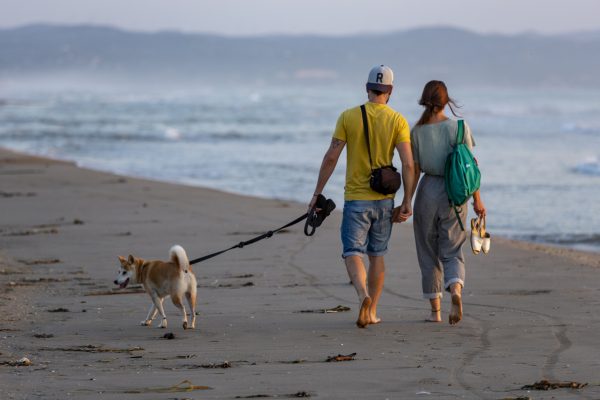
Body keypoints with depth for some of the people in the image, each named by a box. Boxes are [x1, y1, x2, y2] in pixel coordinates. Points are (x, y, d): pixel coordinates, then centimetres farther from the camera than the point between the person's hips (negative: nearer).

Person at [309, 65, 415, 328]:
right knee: (376, 254, 16)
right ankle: (372, 312, 21)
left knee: (353, 254, -3)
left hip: (355, 199, -2)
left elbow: (331, 158, -6)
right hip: (384, 199, 2)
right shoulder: (398, 121, -3)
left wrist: (317, 194, 0)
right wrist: (407, 201, -4)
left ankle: (363, 296, -30)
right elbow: (408, 163, -10)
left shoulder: (348, 117, -4)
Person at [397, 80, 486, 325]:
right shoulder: (458, 127, -6)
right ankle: (456, 289, -24)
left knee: (429, 254, 12)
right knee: (452, 251, 7)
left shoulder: (416, 132, -4)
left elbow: (414, 171, -4)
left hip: (427, 192, 0)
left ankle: (435, 311, 12)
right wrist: (477, 199, 1)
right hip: (454, 194, 0)